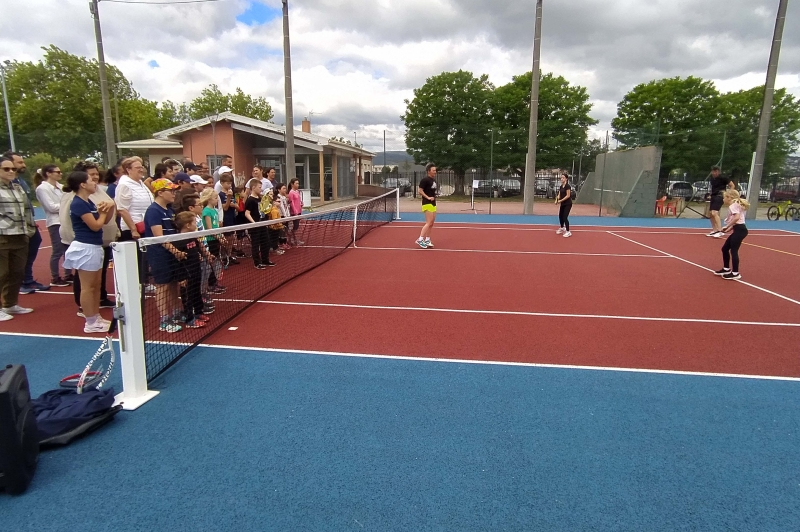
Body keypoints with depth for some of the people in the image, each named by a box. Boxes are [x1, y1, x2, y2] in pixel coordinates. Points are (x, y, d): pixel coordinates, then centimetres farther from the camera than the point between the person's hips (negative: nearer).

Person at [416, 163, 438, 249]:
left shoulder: (433, 180, 14)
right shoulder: (425, 180, -12)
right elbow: (420, 191, -15)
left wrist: (434, 197, 12)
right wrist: (428, 197, -21)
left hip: (433, 204, 9)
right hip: (427, 204, -9)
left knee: (431, 223, 10)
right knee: (429, 223, -13)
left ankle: (427, 240, 17)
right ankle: (420, 239, -9)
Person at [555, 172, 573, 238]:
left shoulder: (567, 186, -15)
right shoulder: (561, 186, 9)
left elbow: (568, 195, -19)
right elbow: (559, 195, 8)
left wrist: (561, 200, -23)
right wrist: (557, 199, -11)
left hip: (567, 204, -8)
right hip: (562, 204, 8)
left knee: (565, 217, -12)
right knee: (560, 216, 17)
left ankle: (568, 232, -5)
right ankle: (562, 228, 40)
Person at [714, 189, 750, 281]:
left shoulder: (733, 206, -10)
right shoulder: (735, 205, 21)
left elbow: (737, 217, -27)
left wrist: (727, 226, -21)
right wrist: (728, 229, 9)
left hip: (740, 230, -11)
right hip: (738, 230, 11)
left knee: (733, 251, -7)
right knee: (725, 248, 16)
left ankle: (735, 273, -3)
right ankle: (726, 269, 26)